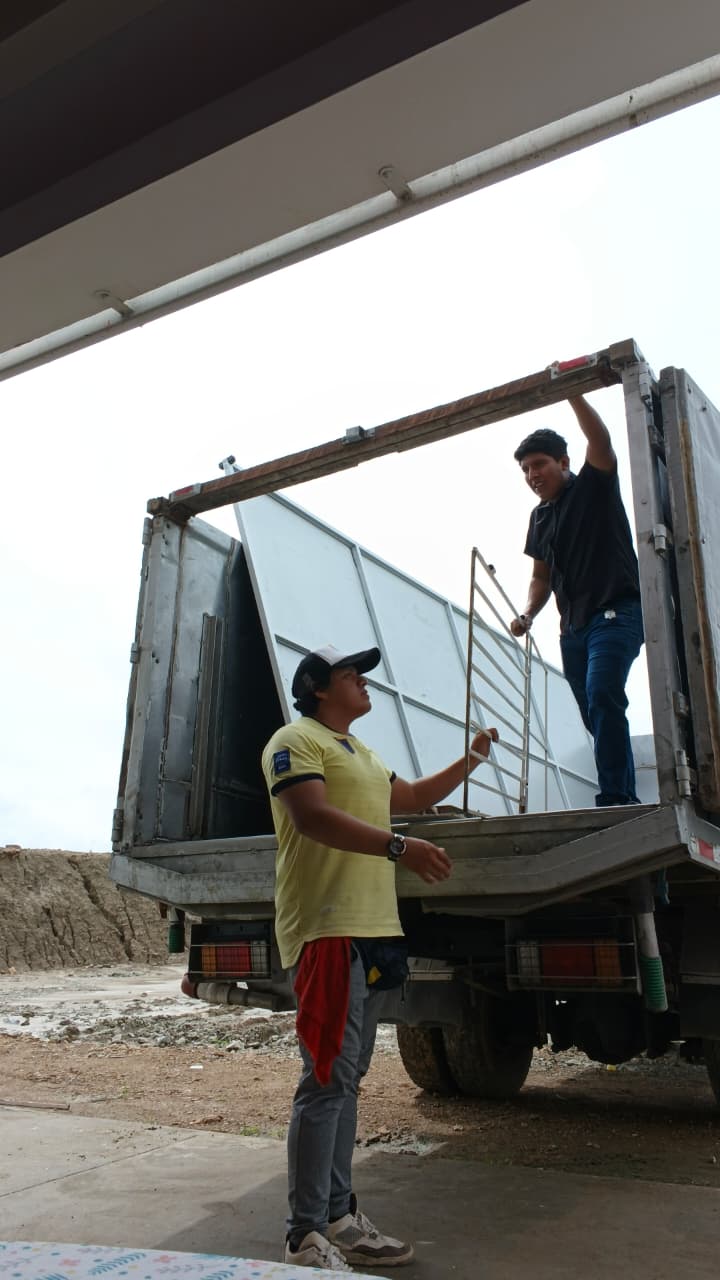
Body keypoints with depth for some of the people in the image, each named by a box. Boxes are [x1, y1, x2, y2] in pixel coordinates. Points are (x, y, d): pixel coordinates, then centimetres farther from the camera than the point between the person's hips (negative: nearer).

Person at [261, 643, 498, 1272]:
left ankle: (339, 1218, 21)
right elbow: (312, 816, -19)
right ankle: (306, 1238, -1)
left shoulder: (361, 753, 26)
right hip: (328, 931, -9)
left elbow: (413, 797, 37)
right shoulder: (296, 741, -5)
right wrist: (400, 847, -24)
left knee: (348, 1077, 12)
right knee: (327, 1079, -9)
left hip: (373, 932, 10)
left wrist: (471, 760, 29)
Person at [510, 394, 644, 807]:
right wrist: (528, 614, 6)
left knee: (602, 696, -26)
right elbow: (542, 576, 23)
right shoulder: (540, 517, 19)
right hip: (574, 626, 7)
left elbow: (601, 440, -16)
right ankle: (628, 799, 14)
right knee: (597, 717, 6)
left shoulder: (594, 486, 3)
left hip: (617, 613, -7)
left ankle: (615, 798, -27)